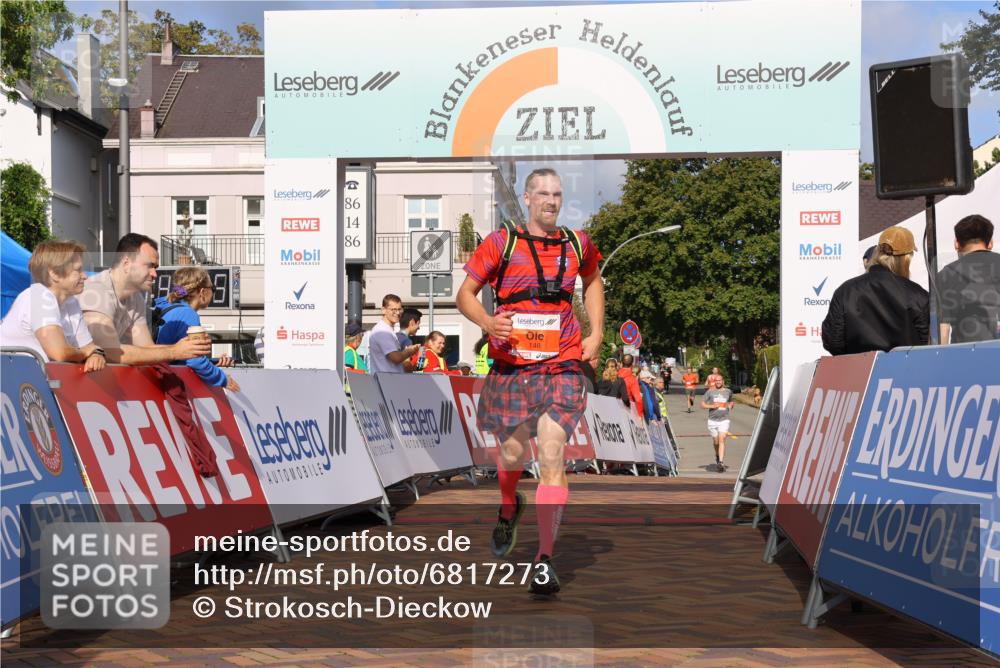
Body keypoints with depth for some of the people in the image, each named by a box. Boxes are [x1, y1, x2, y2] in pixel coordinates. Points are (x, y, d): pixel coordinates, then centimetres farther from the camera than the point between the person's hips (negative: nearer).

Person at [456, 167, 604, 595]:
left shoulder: (577, 245, 7)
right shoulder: (502, 243, -1)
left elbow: (593, 281, 27)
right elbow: (465, 294, 1)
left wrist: (596, 334, 15)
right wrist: (487, 322, -19)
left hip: (561, 366, 0)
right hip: (510, 366, 0)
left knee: (552, 457, -11)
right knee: (512, 454, 11)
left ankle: (545, 560, -6)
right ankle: (508, 509, 47)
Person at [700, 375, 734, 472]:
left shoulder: (728, 391, 9)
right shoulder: (710, 392, 3)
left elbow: (731, 401, 27)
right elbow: (702, 404, 3)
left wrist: (730, 405, 3)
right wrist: (712, 406, -12)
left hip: (724, 420, -1)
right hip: (712, 420, 1)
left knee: (722, 440, -15)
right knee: (716, 442, 10)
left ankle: (721, 462, -21)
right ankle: (717, 456, 39)